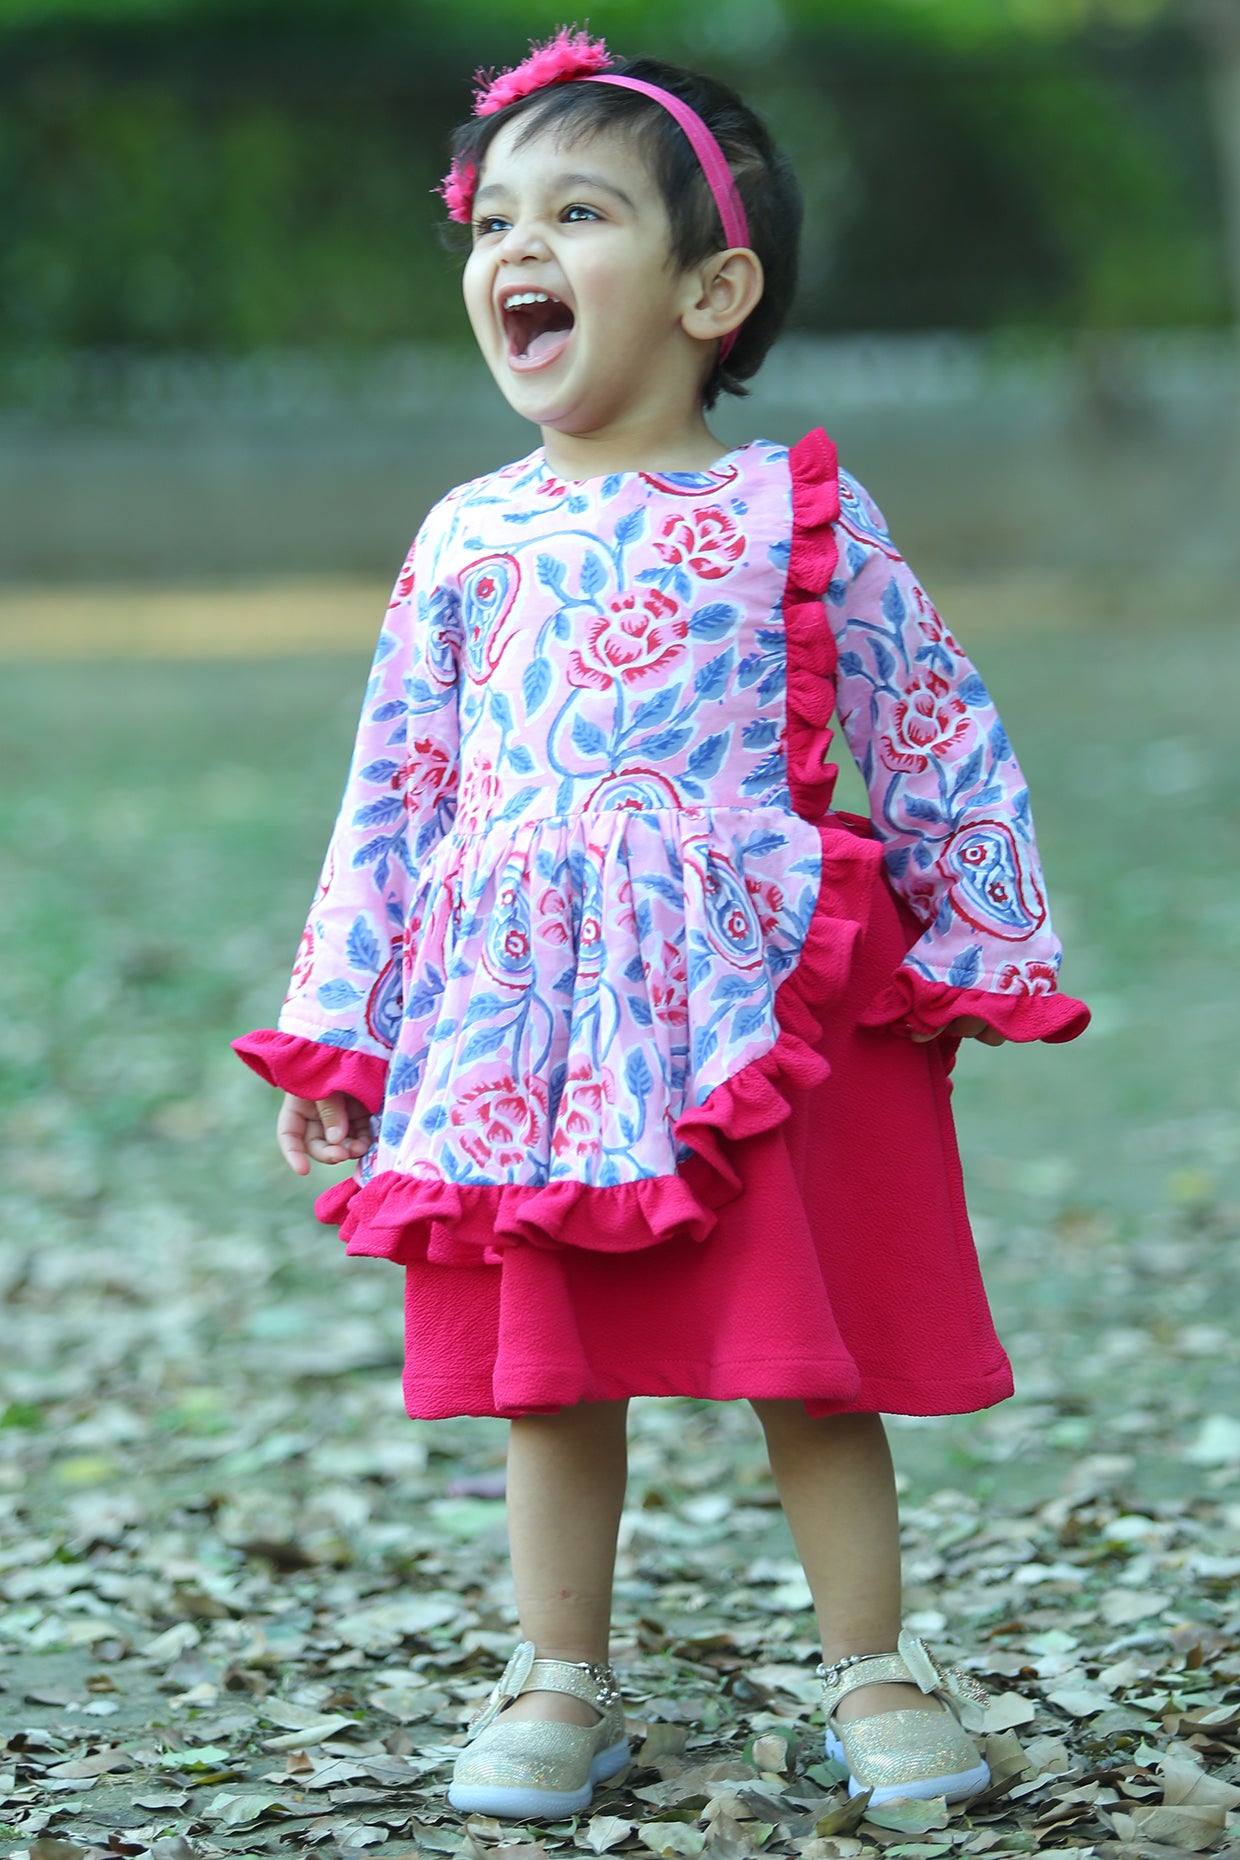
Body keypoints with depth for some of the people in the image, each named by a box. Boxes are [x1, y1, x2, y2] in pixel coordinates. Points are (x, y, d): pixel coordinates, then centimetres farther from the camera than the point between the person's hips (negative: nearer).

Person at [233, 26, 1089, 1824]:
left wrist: (989, 962, 4)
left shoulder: (799, 515, -1)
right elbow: (395, 798, 12)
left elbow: (941, 748, 5)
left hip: (762, 998, -3)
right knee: (546, 1369, 7)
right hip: (525, 1022, 3)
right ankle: (562, 1682, 20)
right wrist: (335, 1034, 11)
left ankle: (875, 1668, 16)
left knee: (810, 1365, 3)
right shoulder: (466, 540, 7)